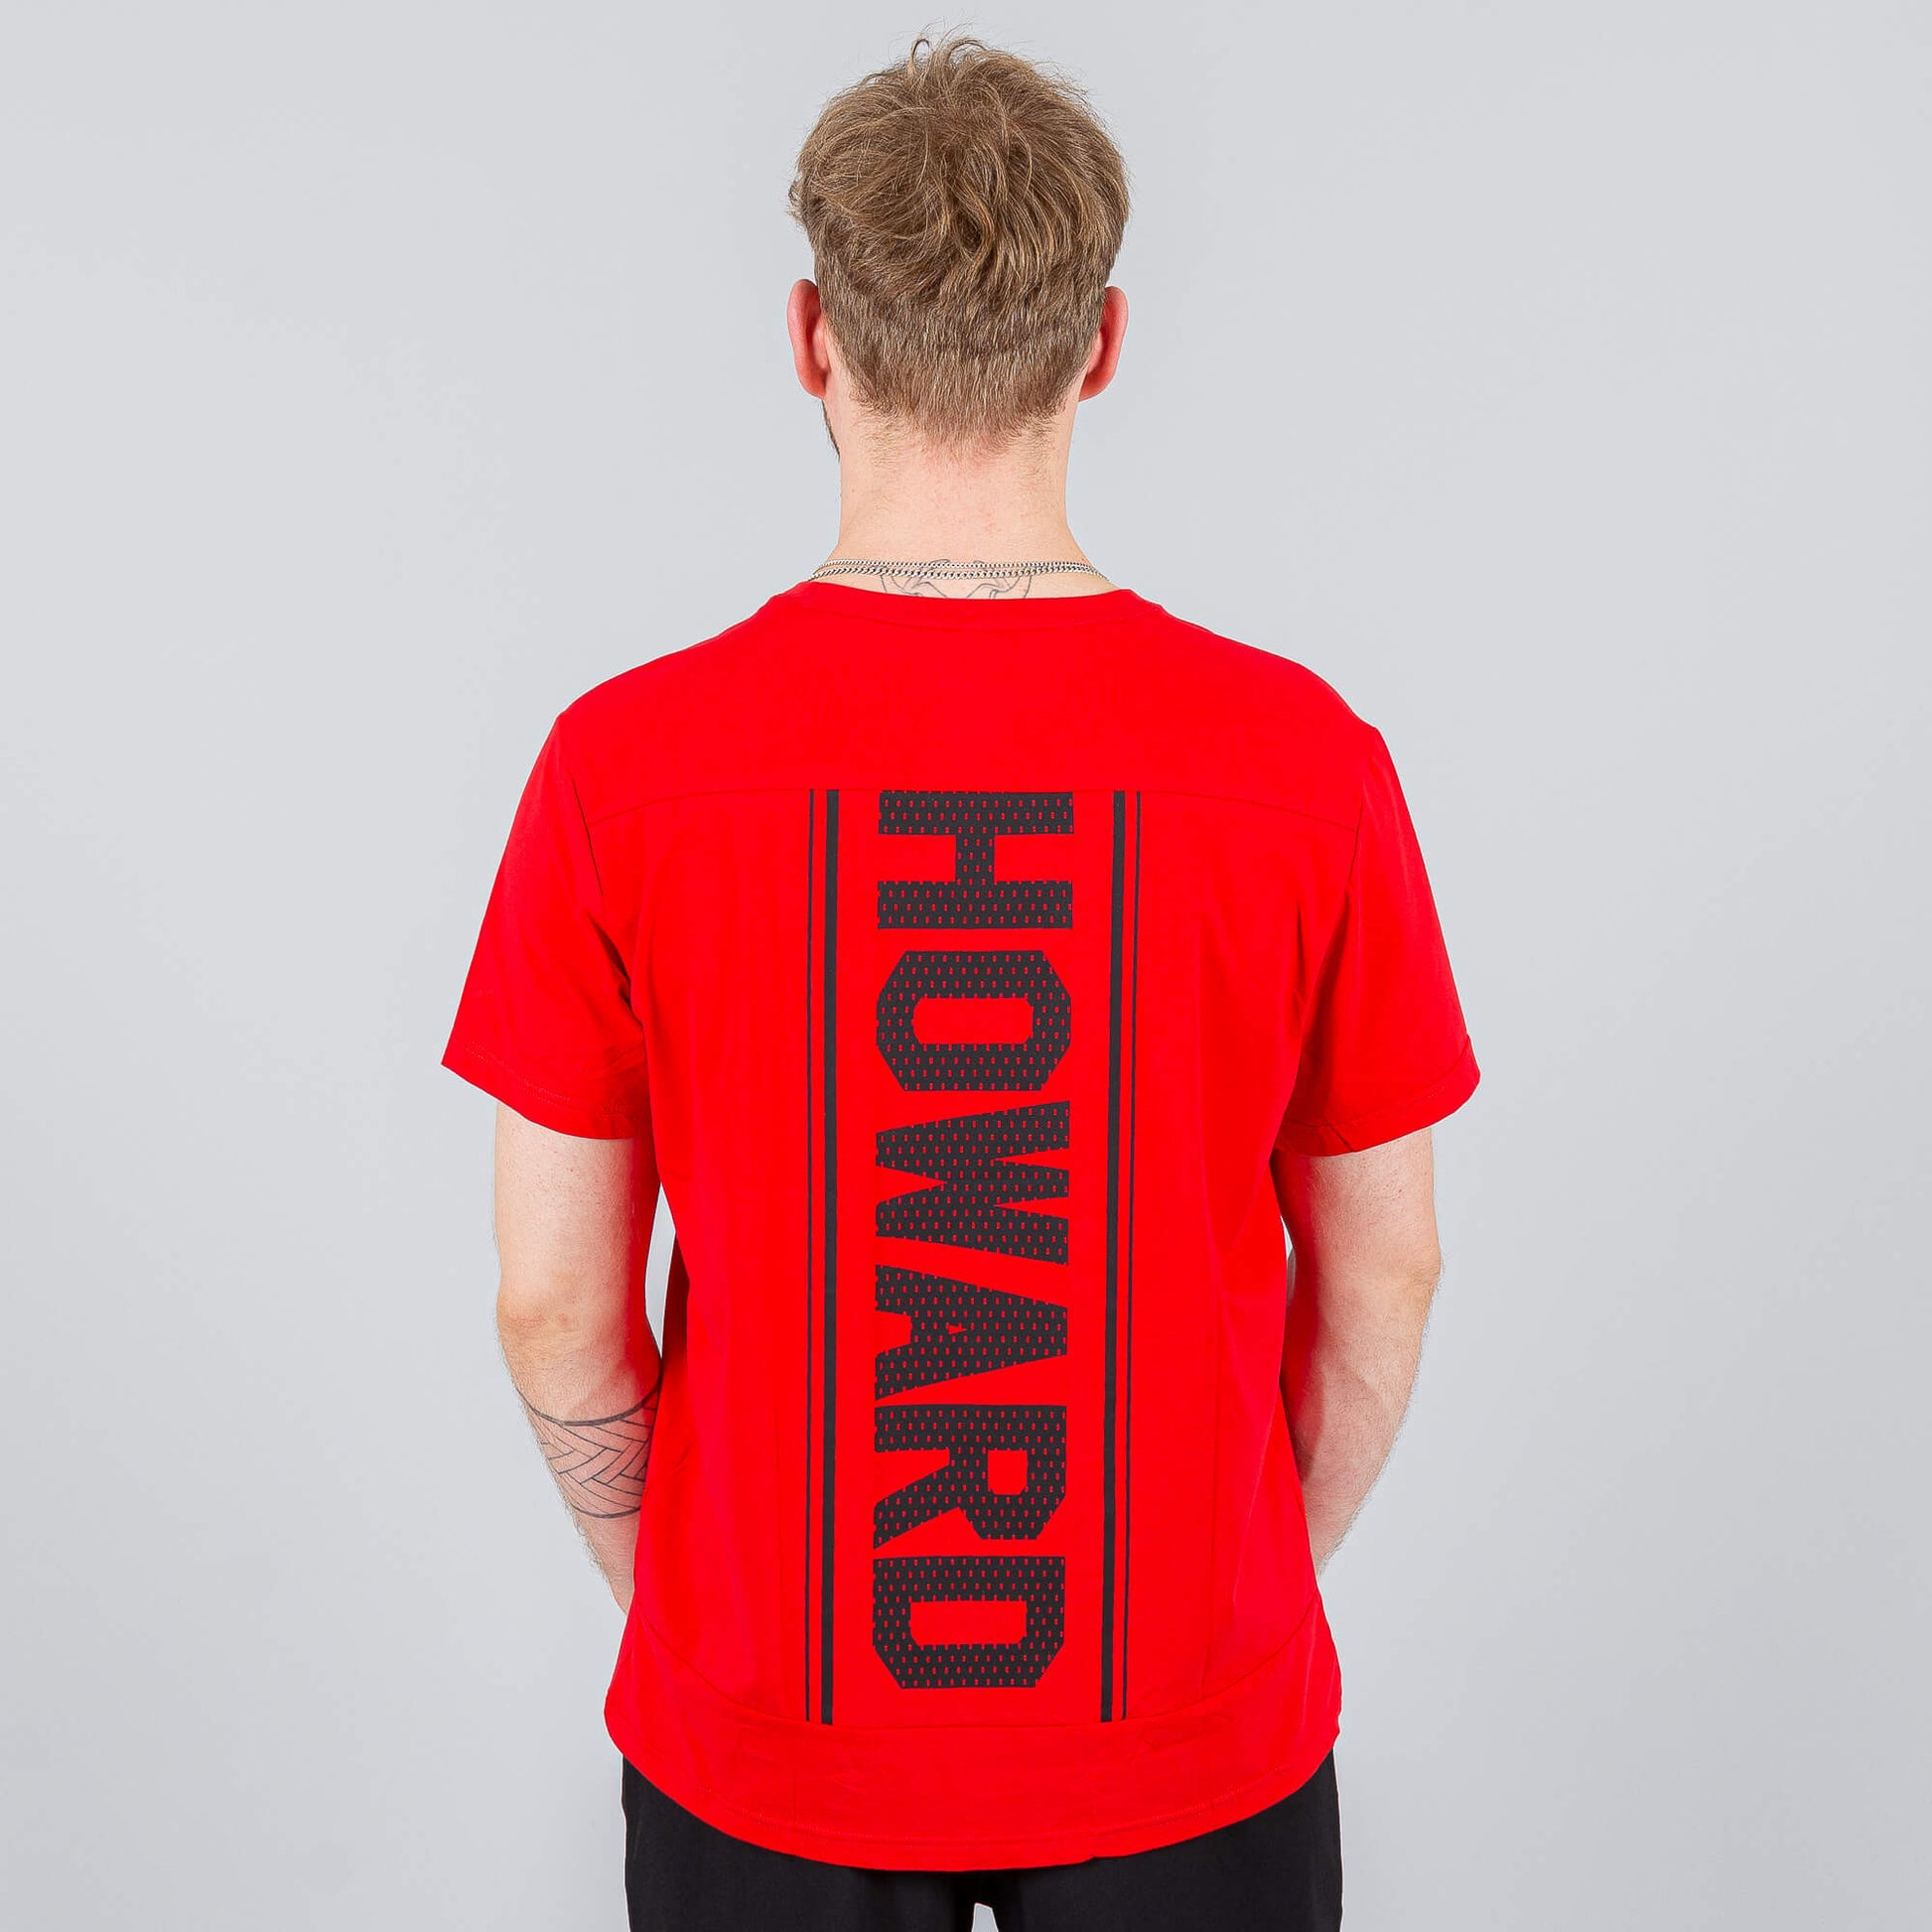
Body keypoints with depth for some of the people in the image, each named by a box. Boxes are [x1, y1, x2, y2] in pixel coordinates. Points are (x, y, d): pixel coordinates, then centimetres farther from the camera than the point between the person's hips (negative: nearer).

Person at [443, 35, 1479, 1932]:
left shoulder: (620, 762, -16)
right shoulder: (1307, 756, -14)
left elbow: (554, 1305, -9)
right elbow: (1379, 1274, -5)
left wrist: (664, 1592, 9)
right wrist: (1262, 1577, 11)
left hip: (757, 1748, 0)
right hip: (1196, 1740, 1)